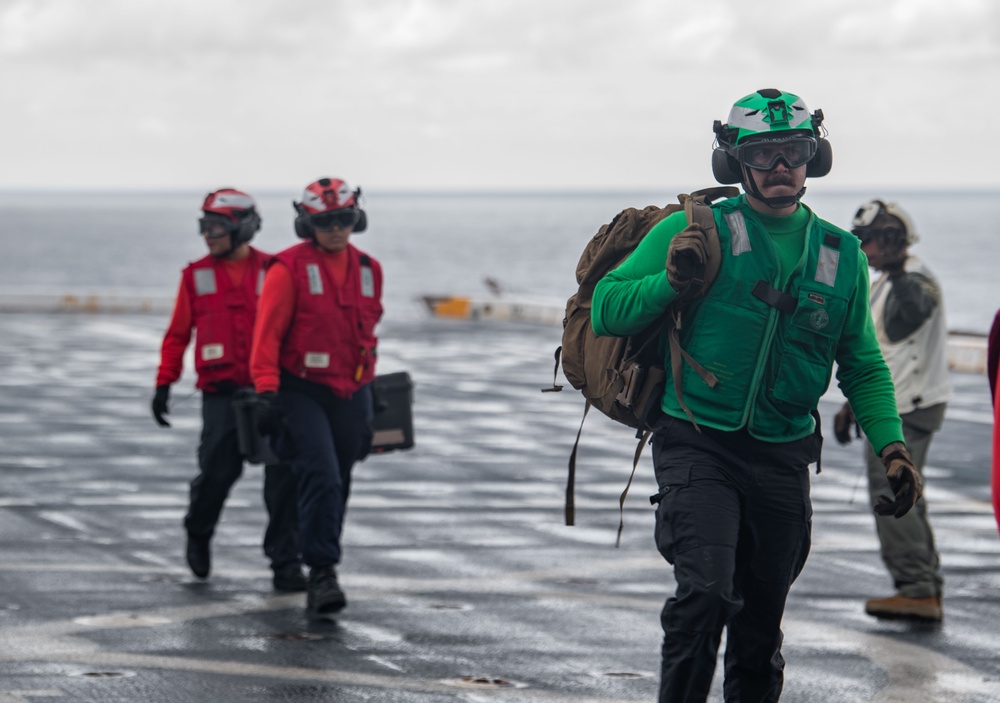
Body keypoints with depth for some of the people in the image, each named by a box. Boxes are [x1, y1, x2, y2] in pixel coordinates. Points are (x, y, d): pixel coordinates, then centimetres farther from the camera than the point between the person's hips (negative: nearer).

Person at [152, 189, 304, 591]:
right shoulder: (197, 275, 7)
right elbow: (178, 334, 11)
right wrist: (164, 384, 5)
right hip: (221, 392, 0)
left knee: (283, 475, -5)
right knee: (218, 471, -6)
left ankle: (285, 562, 2)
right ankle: (198, 533, 25)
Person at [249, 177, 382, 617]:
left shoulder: (368, 270, 11)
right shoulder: (289, 268, -7)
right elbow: (267, 333, -10)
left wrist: (369, 392, 25)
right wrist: (267, 392, -18)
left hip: (351, 397, 6)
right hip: (301, 393, -5)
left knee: (337, 487, 11)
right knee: (321, 478, -17)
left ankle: (321, 570, 24)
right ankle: (321, 573, -15)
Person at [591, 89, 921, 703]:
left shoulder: (841, 255, 9)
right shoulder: (695, 232, -2)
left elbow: (863, 368, 17)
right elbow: (607, 310, -2)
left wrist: (891, 445, 2)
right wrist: (671, 284, -20)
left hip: (783, 460, 4)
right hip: (700, 446, -4)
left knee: (760, 625, 12)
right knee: (705, 593, -24)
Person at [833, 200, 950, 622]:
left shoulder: (916, 281, -13)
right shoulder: (886, 282, 19)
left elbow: (901, 324, -31)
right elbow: (875, 349, 26)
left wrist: (898, 271, -31)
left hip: (907, 409, -11)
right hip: (888, 407, 11)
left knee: (892, 496, -14)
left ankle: (918, 590, -14)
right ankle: (926, 590, 18)